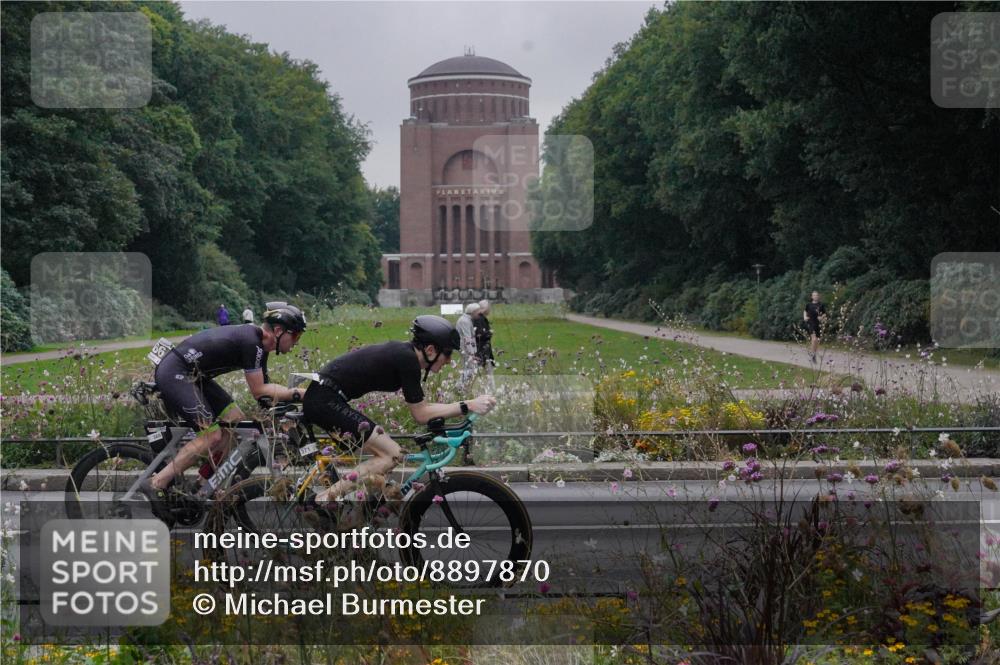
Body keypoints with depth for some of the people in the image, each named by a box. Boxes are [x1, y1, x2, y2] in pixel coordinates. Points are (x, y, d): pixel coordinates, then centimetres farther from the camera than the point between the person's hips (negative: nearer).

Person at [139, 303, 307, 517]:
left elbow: (264, 388, 11)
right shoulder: (250, 342, -20)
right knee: (212, 435, -17)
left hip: (192, 376, 10)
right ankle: (156, 485, -15)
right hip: (174, 374, -10)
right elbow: (259, 391, -16)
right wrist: (298, 394, -14)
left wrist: (293, 395, 2)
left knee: (236, 420, 4)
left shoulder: (258, 344, 10)